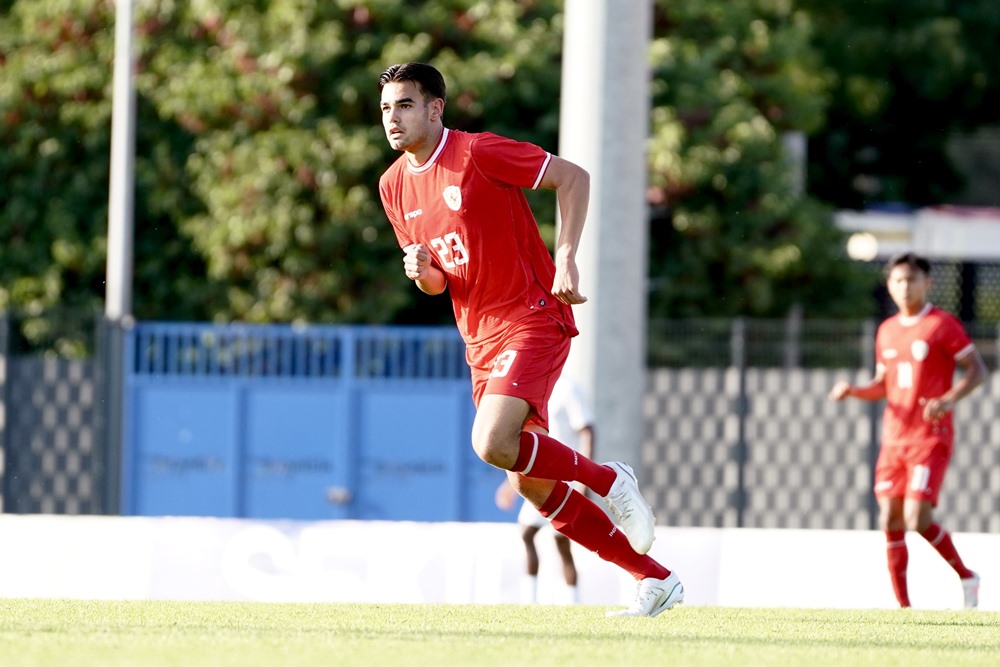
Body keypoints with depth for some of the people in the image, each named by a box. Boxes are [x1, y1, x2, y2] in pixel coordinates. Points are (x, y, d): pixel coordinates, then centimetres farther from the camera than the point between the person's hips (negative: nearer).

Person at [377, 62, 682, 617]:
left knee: (492, 444, -27)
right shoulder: (394, 186, 9)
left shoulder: (479, 153, -12)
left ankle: (608, 480, -1)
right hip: (481, 340, 8)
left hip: (533, 319, -8)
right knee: (530, 484, 4)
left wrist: (565, 257, -17)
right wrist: (423, 273, -8)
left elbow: (573, 177, -8)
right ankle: (654, 580, 14)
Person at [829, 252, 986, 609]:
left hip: (930, 436, -6)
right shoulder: (887, 331, 13)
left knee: (918, 519, -17)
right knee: (890, 521, 0)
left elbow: (977, 369, -7)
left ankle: (967, 577, 4)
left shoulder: (943, 324, -5)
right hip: (894, 437, 6)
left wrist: (949, 400, -23)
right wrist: (852, 391, 2)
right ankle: (903, 606, 6)